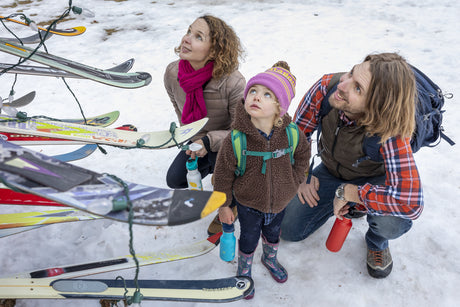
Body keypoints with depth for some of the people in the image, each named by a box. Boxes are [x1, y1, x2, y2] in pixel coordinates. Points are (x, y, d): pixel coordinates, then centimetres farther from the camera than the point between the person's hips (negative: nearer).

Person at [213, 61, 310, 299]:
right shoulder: (235, 139, -30)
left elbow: (303, 154, 2)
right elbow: (223, 174, -17)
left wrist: (293, 181, 2)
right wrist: (224, 205, -8)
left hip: (279, 202, 3)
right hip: (248, 204, -3)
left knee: (272, 234, 29)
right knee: (249, 240, 19)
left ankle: (270, 258, 62)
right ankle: (244, 270, 51)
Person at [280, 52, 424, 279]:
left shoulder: (391, 132, -41)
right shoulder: (327, 86, -30)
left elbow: (411, 203, -48)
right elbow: (297, 133, -11)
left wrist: (347, 192, -39)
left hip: (372, 179, -3)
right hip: (330, 171, 4)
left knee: (392, 221, -36)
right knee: (289, 230, 1)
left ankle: (376, 242, 5)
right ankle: (340, 205, 26)